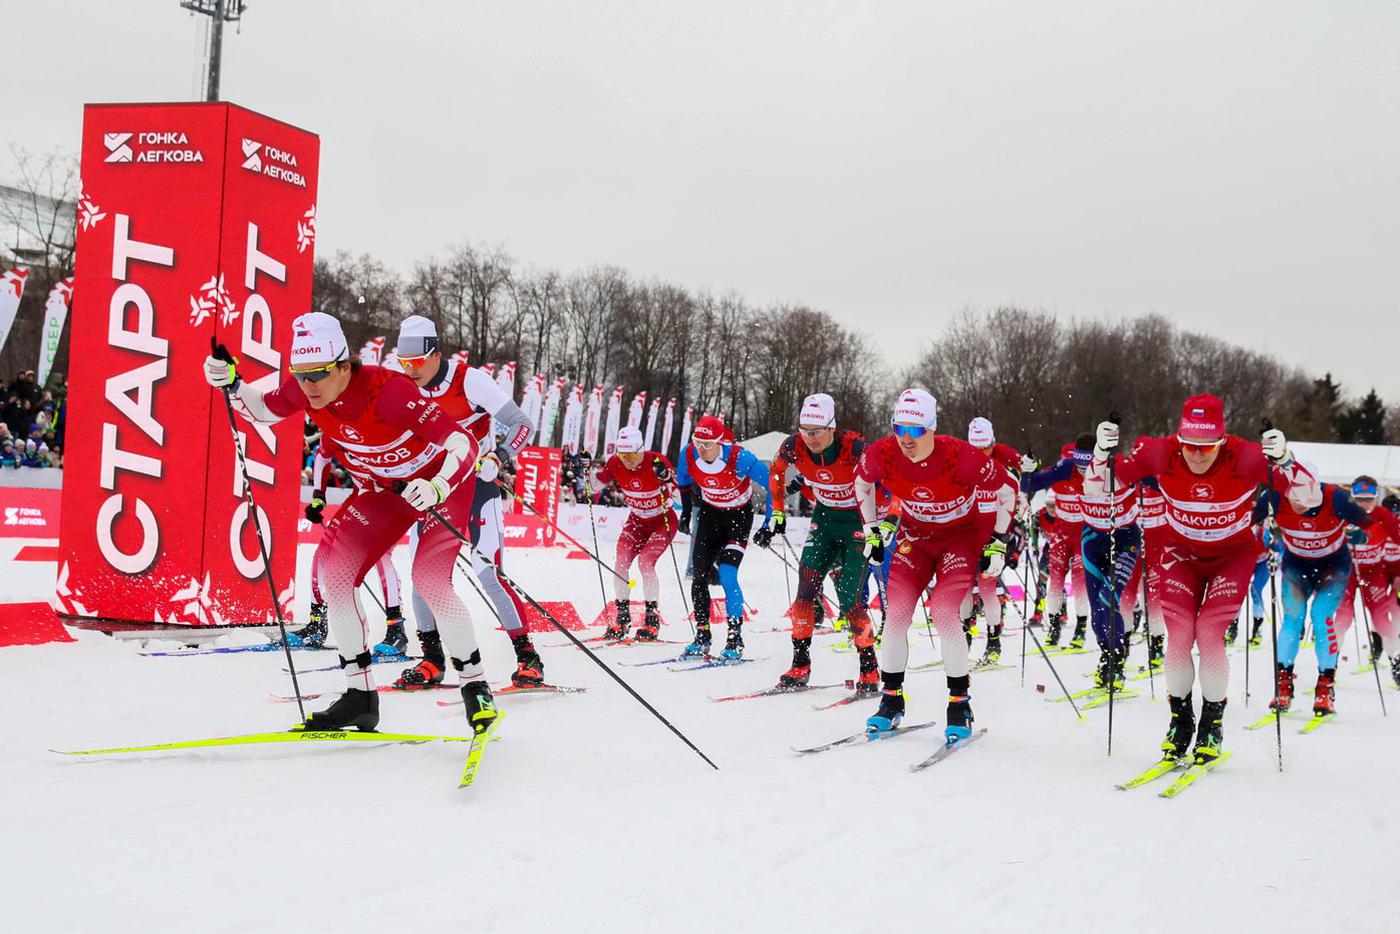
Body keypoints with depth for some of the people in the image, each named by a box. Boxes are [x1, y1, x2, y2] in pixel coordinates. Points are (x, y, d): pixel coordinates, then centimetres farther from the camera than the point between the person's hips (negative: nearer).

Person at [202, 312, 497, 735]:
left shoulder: (385, 390, -35)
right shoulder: (306, 390, -17)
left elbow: (460, 442, -36)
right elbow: (261, 409, 5)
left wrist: (437, 488, -52)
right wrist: (230, 384, -14)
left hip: (442, 480, -6)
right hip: (381, 489, 7)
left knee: (430, 579, -23)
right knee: (333, 575, -6)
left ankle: (475, 686, -4)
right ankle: (360, 695, 4)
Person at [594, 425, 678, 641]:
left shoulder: (656, 461, -26)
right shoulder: (615, 464, -14)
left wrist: (666, 477, -51)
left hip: (663, 521, -5)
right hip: (637, 520, 5)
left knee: (645, 561, -22)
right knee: (621, 563, -11)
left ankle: (652, 619, -11)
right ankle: (622, 619, 2)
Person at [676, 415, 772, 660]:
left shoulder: (739, 458, -32)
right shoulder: (688, 454, -18)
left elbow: (772, 483, -21)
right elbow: (683, 480, 7)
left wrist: (770, 520, -20)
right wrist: (686, 510, 14)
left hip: (739, 515, -5)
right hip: (710, 513, 5)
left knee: (726, 575, -18)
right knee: (699, 576, -3)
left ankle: (735, 639, -10)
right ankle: (702, 636, 9)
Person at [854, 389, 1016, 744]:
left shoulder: (960, 456, -31)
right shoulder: (882, 454, -22)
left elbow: (1007, 488, -14)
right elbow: (862, 482, 5)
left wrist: (998, 542, -12)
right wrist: (872, 531, 6)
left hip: (962, 535, -3)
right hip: (914, 535, 4)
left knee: (943, 612, -20)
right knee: (896, 612, -9)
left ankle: (960, 704, -5)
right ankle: (891, 700, 8)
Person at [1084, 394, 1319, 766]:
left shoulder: (1246, 458, -28)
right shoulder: (1160, 454, -24)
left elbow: (1310, 498, -28)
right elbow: (1096, 489, -16)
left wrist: (1283, 461, -45)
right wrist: (1103, 453, -35)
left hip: (1232, 555, -1)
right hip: (1181, 553, 2)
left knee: (1209, 635, -15)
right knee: (1179, 635, -12)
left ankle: (1212, 724, 8)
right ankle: (1180, 718, 13)